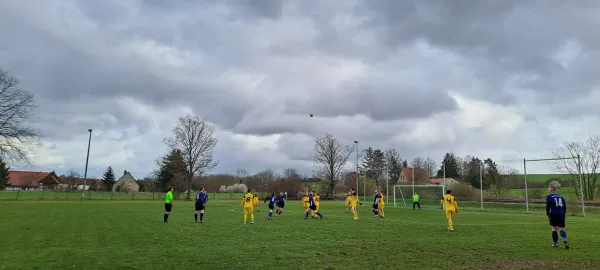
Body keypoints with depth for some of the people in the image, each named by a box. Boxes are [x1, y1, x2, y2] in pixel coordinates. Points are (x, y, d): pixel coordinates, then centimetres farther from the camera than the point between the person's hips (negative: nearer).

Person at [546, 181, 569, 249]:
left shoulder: (549, 197, -4)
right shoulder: (561, 196, 12)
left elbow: (548, 207, -8)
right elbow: (565, 206, 13)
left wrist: (548, 215, 0)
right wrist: (563, 214, 21)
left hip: (553, 215, -4)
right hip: (561, 215, 4)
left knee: (554, 228, 6)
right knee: (561, 228, 6)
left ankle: (555, 243, 10)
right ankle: (565, 240, -18)